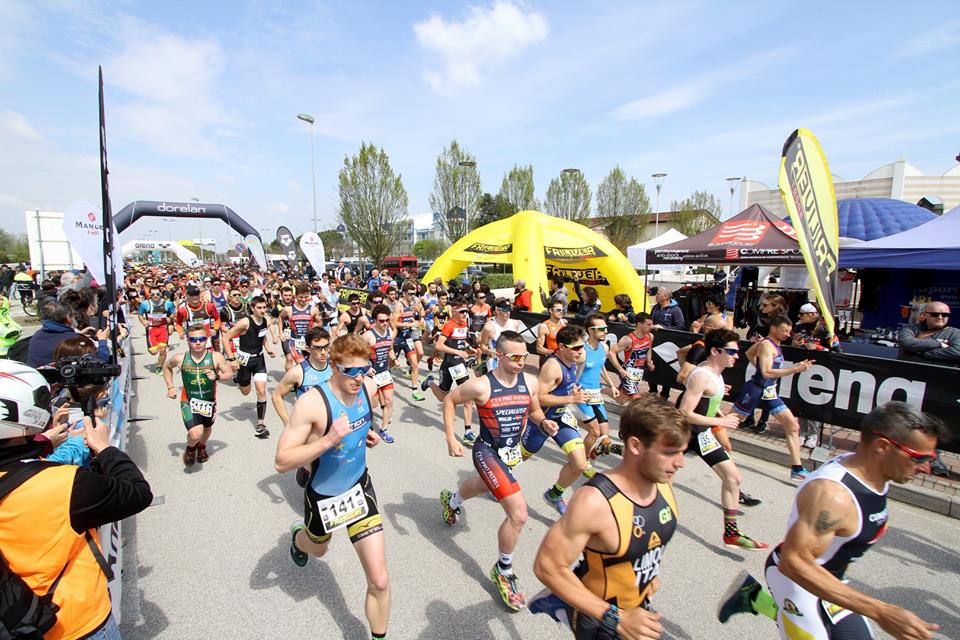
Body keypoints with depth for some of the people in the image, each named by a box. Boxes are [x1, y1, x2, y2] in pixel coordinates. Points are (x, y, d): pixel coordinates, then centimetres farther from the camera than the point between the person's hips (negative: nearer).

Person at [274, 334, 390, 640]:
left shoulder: (368, 387, -15)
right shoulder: (312, 402, -31)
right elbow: (282, 462, -29)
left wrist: (366, 433, -8)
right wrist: (327, 440, -42)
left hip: (360, 487, 2)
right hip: (323, 495, -2)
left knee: (379, 581, -2)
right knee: (317, 550, 32)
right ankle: (299, 535, 69)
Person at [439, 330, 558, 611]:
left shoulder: (530, 382, -10)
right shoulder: (482, 385, -24)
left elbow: (534, 411, 7)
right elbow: (450, 400, -9)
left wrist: (544, 422, -15)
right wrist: (450, 437, -15)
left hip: (512, 451, 7)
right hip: (488, 452, -7)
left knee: (484, 485, 35)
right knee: (519, 514, -16)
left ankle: (451, 500, 70)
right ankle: (503, 572, 12)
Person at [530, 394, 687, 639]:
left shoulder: (663, 483, -13)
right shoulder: (596, 501, -35)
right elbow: (548, 566, -29)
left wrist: (652, 570, 10)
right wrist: (615, 619, -28)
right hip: (597, 615, -5)